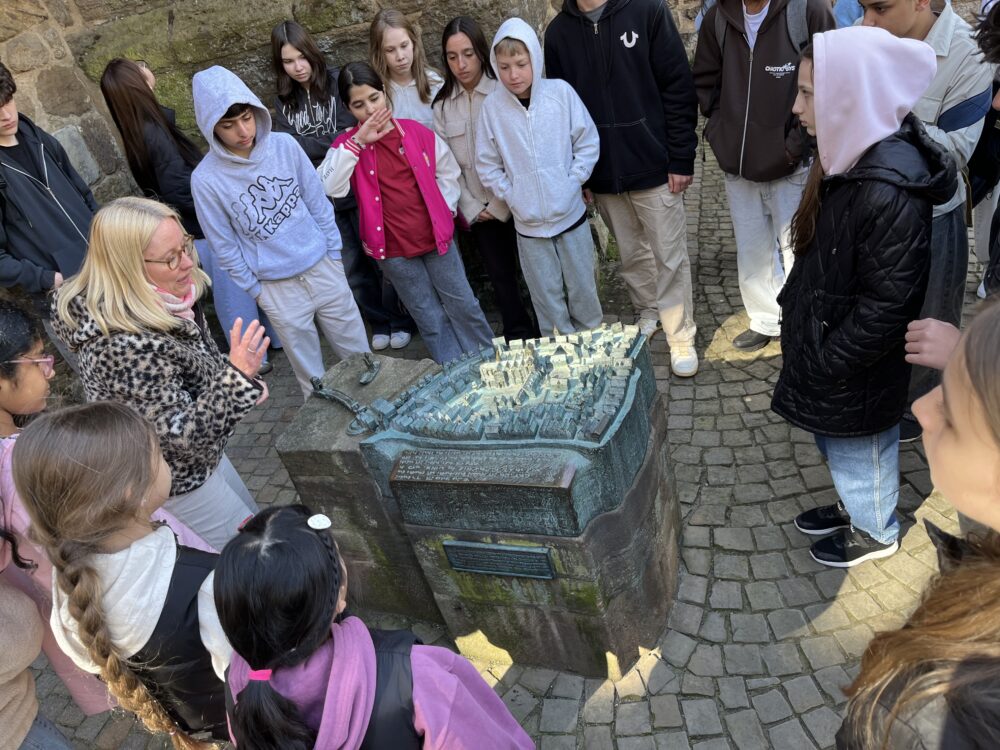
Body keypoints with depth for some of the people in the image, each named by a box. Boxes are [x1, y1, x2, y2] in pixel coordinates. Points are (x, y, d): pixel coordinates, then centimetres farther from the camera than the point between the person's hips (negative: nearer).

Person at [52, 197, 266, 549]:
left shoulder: (162, 301, -10)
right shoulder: (125, 345, -38)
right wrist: (238, 377, -41)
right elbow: (181, 436, -33)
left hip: (198, 454, 9)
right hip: (174, 484, -9)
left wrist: (242, 380, -3)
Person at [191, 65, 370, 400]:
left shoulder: (284, 145, -8)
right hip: (277, 287, -2)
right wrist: (256, 291, 0)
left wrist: (333, 254, 5)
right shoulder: (206, 179, -14)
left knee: (360, 355, 15)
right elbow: (225, 247, -5)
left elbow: (318, 203, 2)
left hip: (323, 268, 2)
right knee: (312, 378, 11)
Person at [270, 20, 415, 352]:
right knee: (351, 267, 11)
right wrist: (335, 139, -12)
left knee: (380, 257, 6)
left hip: (359, 188, -4)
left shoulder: (338, 81, -4)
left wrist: (305, 144, -14)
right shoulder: (284, 101, 8)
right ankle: (379, 322, 28)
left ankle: (401, 320, 23)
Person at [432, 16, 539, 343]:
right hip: (478, 211, 4)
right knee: (501, 278, 11)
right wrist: (471, 208, -4)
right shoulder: (442, 105, 4)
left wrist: (500, 205, -12)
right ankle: (519, 341, 25)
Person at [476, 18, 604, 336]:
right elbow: (487, 165, 2)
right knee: (547, 296, 10)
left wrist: (573, 183, -6)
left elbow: (588, 142, -1)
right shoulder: (492, 106, -5)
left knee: (582, 288, 13)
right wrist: (511, 196, -5)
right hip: (528, 223, 0)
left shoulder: (561, 91, -6)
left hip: (571, 213, 0)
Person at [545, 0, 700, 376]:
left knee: (670, 256, 2)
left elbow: (678, 87, -8)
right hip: (602, 172, 4)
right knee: (632, 253, 16)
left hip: (653, 164, -3)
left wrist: (681, 159, -11)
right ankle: (648, 314, 35)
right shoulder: (559, 31, 4)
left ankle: (681, 337, 15)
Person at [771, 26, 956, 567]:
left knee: (857, 448, 16)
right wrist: (794, 309, 10)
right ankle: (854, 506, 52)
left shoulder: (888, 192, -32)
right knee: (833, 440, 27)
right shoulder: (854, 154, -2)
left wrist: (827, 364, -17)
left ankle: (876, 533, 43)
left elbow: (888, 303, -26)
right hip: (823, 339, 8)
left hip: (854, 371, -8)